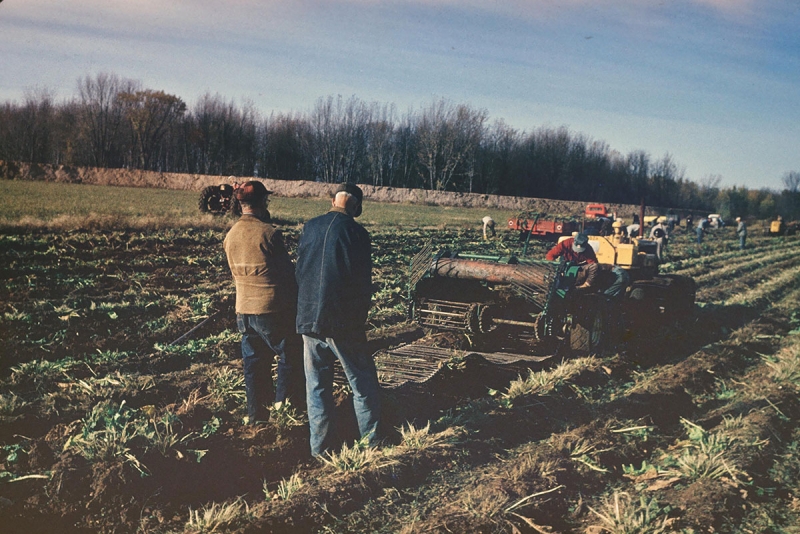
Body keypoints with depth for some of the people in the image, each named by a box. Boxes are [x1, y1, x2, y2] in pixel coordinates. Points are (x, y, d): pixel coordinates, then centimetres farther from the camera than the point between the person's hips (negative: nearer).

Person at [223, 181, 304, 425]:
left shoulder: (230, 236, 3)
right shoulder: (268, 233, -17)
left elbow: (236, 272, 12)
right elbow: (287, 271, -10)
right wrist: (298, 301, 4)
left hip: (244, 308, 6)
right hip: (273, 309, -6)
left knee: (254, 363, 14)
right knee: (290, 358, 10)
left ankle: (256, 413, 21)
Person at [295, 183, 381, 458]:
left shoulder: (310, 227, 4)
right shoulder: (356, 232, -9)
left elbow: (299, 271, 10)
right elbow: (363, 283, -6)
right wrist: (359, 317, 8)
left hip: (308, 319, 4)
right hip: (344, 323, -4)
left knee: (316, 384, 12)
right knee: (363, 383, 9)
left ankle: (320, 446, 17)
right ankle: (371, 440, 14)